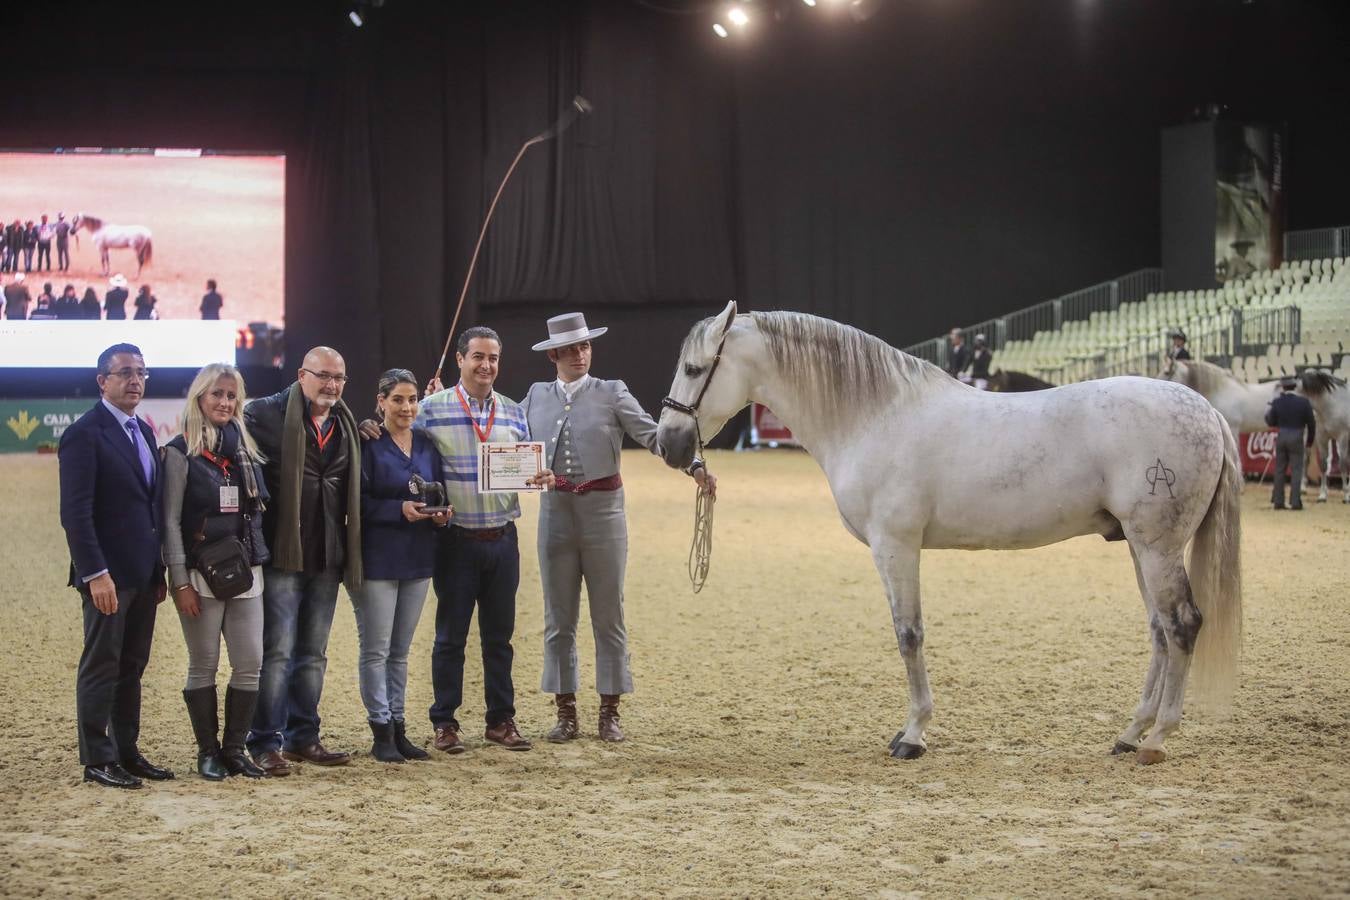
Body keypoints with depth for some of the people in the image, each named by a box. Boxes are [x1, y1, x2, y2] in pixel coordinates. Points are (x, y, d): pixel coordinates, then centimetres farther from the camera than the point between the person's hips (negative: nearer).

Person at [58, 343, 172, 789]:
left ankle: (127, 751, 19)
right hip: (108, 575, -8)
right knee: (101, 666, 0)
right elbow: (75, 513, -16)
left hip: (143, 574, 8)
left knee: (132, 666, 12)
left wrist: (159, 570, 14)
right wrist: (95, 574, -22)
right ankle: (97, 760, 6)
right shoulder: (84, 434, -10)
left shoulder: (143, 432, 15)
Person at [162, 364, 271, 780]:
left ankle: (234, 748, 12)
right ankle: (208, 752, 12)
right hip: (200, 573, -4)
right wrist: (180, 582, -11)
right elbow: (171, 520, -6)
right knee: (203, 667, 2)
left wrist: (257, 561, 7)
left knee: (250, 665, 0)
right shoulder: (181, 452, -4)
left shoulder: (243, 447, 11)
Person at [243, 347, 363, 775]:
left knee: (313, 654, 13)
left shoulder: (346, 425, 14)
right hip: (282, 554, -6)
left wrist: (349, 554, 14)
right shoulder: (265, 414, -8)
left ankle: (303, 738, 21)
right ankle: (266, 743, 1)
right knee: (276, 651, -5)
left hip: (327, 558, 6)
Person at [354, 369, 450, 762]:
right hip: (377, 558, -6)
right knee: (375, 649, -1)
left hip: (418, 559, 6)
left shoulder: (427, 445, 9)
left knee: (400, 650, 13)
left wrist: (442, 513, -5)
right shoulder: (368, 445, -9)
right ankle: (381, 733, 5)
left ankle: (398, 727, 19)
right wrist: (400, 509, -22)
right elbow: (358, 502, -13)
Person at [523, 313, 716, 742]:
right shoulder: (537, 396, 7)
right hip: (555, 511, 2)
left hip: (602, 509, -2)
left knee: (608, 617, 4)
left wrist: (694, 465, -23)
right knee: (558, 619, 6)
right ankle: (565, 712, 15)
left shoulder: (612, 394, -2)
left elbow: (653, 434, -9)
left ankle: (609, 713, 12)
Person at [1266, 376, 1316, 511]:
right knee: (1296, 470, 3)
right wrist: (1311, 439, 11)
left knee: (1279, 470, 11)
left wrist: (1267, 413, 23)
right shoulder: (1303, 402, -9)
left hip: (1281, 438, 2)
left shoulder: (1277, 402, -6)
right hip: (1296, 439, -2)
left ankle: (1278, 501, 13)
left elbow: (1271, 423, 2)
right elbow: (1311, 422, -4)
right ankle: (1295, 501, -1)